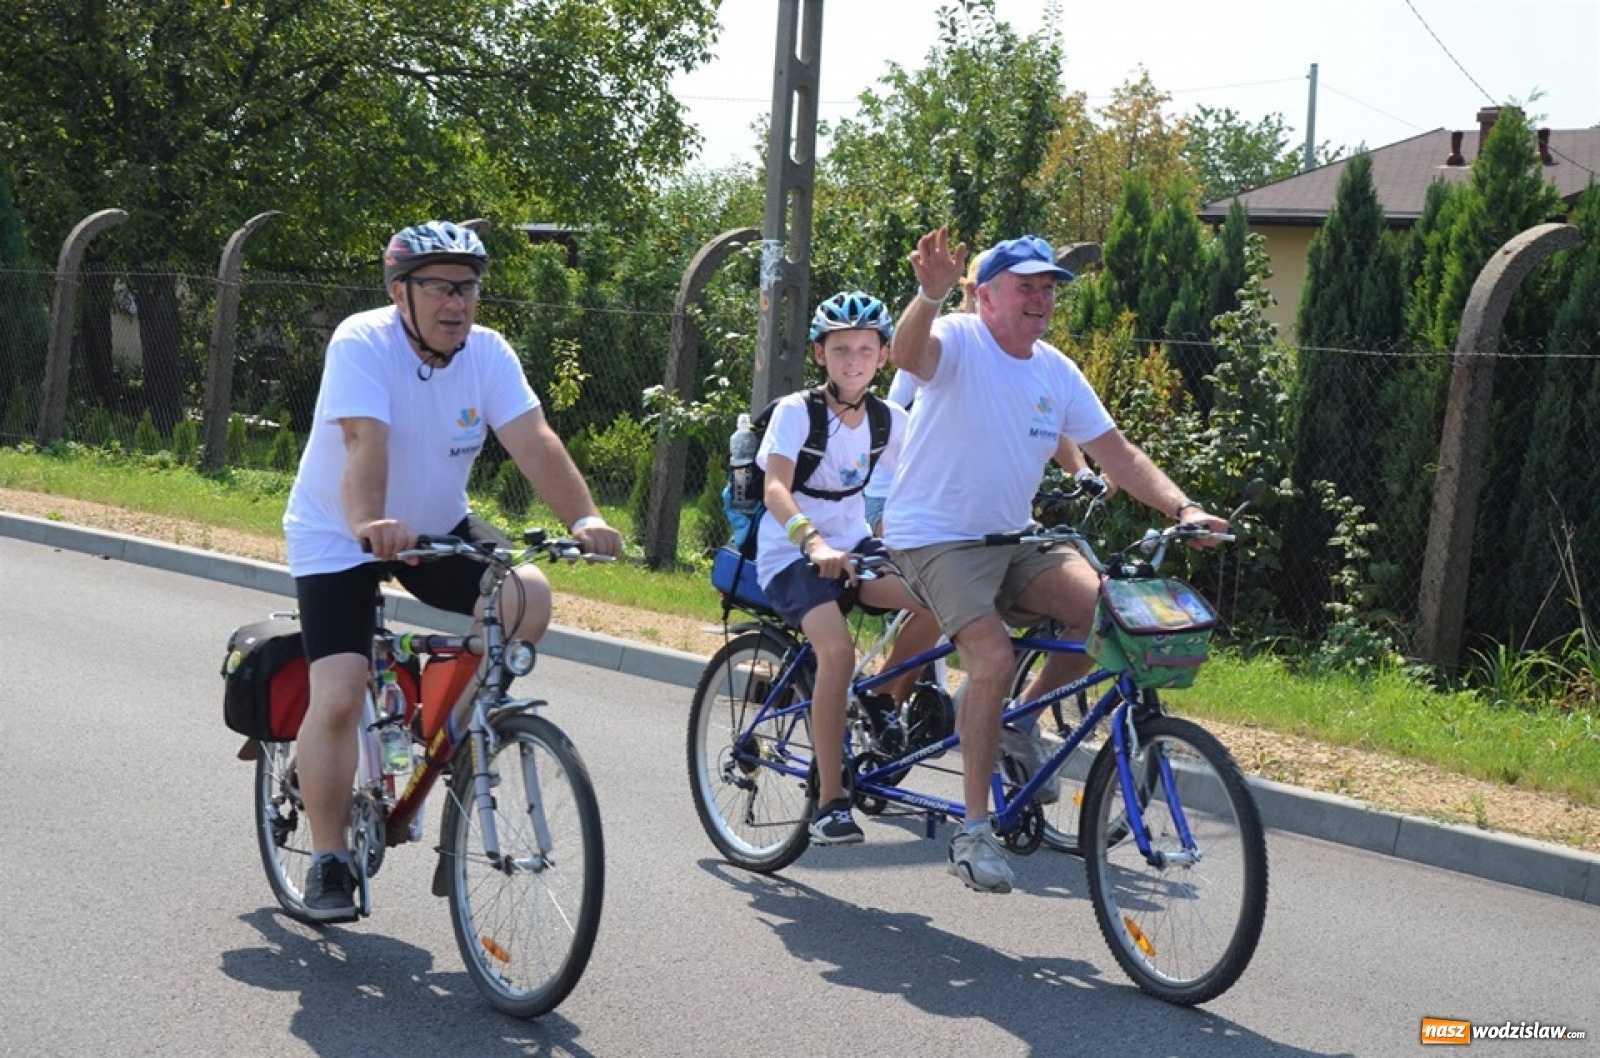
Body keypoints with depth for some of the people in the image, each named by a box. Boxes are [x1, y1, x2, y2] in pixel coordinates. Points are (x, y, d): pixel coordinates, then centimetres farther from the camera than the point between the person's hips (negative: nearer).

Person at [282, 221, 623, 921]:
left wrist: (583, 519, -37)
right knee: (337, 700, -14)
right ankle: (328, 862, 1)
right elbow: (366, 442, -38)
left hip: (437, 530, 4)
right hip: (338, 539, -4)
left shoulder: (488, 353, -11)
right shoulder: (362, 343, -23)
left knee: (528, 602, -20)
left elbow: (534, 442, -22)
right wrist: (368, 525, -55)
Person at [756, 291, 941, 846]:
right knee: (837, 651, -31)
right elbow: (776, 490, -26)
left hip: (853, 544, 5)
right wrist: (814, 543, -44)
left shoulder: (889, 419, 2)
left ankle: (884, 699, 2)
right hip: (792, 553, -5)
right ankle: (829, 802, -22)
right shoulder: (796, 411, -13)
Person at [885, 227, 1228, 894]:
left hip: (1010, 540, 6)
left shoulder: (1057, 372, 7)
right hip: (934, 537, -6)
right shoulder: (958, 342, -11)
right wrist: (930, 294, -57)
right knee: (993, 659, -25)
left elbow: (1117, 452, 7)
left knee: (1101, 606, -18)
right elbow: (909, 353, -36)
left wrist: (1183, 508, -8)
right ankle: (973, 831, -13)